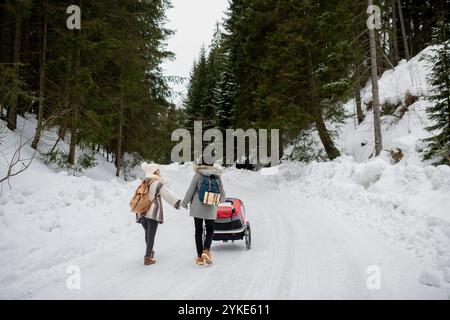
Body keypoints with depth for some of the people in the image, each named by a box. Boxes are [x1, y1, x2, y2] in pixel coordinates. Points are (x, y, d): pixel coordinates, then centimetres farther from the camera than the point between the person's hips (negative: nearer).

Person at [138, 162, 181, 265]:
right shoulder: (158, 183, -5)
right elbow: (167, 196, -12)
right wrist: (177, 203, -9)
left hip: (142, 213, 6)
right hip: (153, 213, -6)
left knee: (147, 233, 21)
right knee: (151, 235, -1)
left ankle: (150, 251, 38)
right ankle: (148, 258, -1)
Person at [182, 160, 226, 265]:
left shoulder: (198, 175, -6)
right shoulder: (217, 176, 3)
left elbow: (191, 190, -4)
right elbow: (222, 191, 11)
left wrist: (184, 202, 11)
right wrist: (222, 199, 33)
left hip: (197, 207, -1)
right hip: (211, 209, 2)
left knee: (198, 231, 8)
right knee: (210, 230, 15)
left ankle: (200, 256, 8)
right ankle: (206, 250, -6)